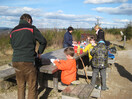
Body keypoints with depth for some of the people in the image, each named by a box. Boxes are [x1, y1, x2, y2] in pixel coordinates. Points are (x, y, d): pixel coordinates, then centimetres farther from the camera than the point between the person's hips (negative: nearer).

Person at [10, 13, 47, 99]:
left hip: (15, 61, 6)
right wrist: (39, 53, 11)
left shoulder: (13, 31, 15)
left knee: (20, 86, 19)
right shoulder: (31, 28, -1)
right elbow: (43, 42, -3)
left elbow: (13, 45, 19)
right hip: (27, 62, -6)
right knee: (32, 86, 8)